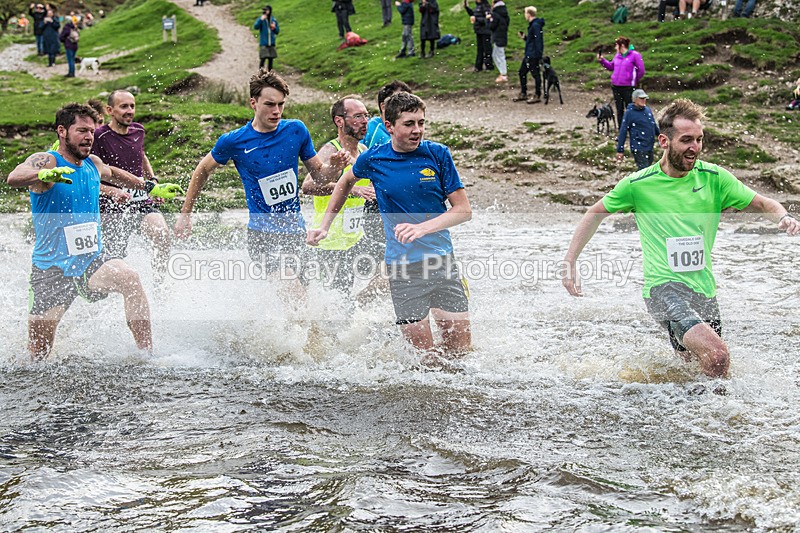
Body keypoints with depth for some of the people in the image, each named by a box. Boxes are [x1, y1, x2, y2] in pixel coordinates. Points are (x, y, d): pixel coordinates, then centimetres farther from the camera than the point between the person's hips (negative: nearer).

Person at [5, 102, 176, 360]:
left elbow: (111, 173, 33)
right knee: (38, 356, 0)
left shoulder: (93, 163, 7)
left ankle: (148, 354, -26)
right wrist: (46, 174, -54)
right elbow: (14, 177, -35)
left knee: (129, 278, -29)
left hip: (92, 261, 4)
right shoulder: (45, 161, -11)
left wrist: (148, 186, 35)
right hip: (52, 268, -4)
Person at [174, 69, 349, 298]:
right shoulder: (234, 141, -6)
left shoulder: (296, 130, 1)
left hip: (295, 230, 4)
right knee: (294, 296, -23)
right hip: (262, 233, -4)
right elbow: (203, 171, 11)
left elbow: (319, 175, 10)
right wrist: (185, 215, 14)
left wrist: (335, 166, -12)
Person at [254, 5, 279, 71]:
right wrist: (261, 19, -27)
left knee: (270, 59, 7)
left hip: (271, 43, 4)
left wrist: (274, 28, -8)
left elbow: (277, 31, 14)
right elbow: (255, 27, -17)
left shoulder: (273, 20, 8)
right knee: (263, 58, -13)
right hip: (263, 43, -4)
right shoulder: (260, 19, -2)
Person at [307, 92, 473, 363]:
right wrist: (324, 226, 20)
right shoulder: (373, 159, -1)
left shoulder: (438, 154, -1)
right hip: (402, 267, -2)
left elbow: (463, 210, -3)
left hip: (442, 261, 2)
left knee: (460, 349, 1)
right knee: (425, 358, -6)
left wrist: (422, 228, -18)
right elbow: (346, 182, 23)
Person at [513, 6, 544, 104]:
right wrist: (524, 37, 11)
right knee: (522, 72, 15)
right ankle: (523, 94, 23)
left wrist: (538, 55, -25)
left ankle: (538, 96, 8)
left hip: (534, 56, -11)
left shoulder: (536, 25, -18)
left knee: (535, 75, -1)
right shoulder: (532, 25, 14)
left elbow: (538, 41, -23)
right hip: (528, 55, 11)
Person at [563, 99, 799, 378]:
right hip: (664, 288, -5)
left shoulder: (714, 178, 0)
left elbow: (763, 204, 6)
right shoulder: (638, 184, -5)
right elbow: (595, 213, 9)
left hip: (704, 290, 5)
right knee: (717, 356, -25)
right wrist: (569, 262, 5)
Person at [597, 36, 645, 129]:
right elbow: (611, 66, 21)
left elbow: (641, 70, -9)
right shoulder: (617, 56, 8)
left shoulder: (635, 55, -11)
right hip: (616, 87, 6)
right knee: (619, 110, 12)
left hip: (628, 87, -6)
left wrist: (635, 81, 1)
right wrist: (602, 60, 10)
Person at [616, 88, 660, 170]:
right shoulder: (630, 112, -11)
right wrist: (620, 150, -14)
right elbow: (623, 131, -12)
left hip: (650, 147, 7)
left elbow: (654, 126, 22)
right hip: (638, 148, -7)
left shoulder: (647, 110, 8)